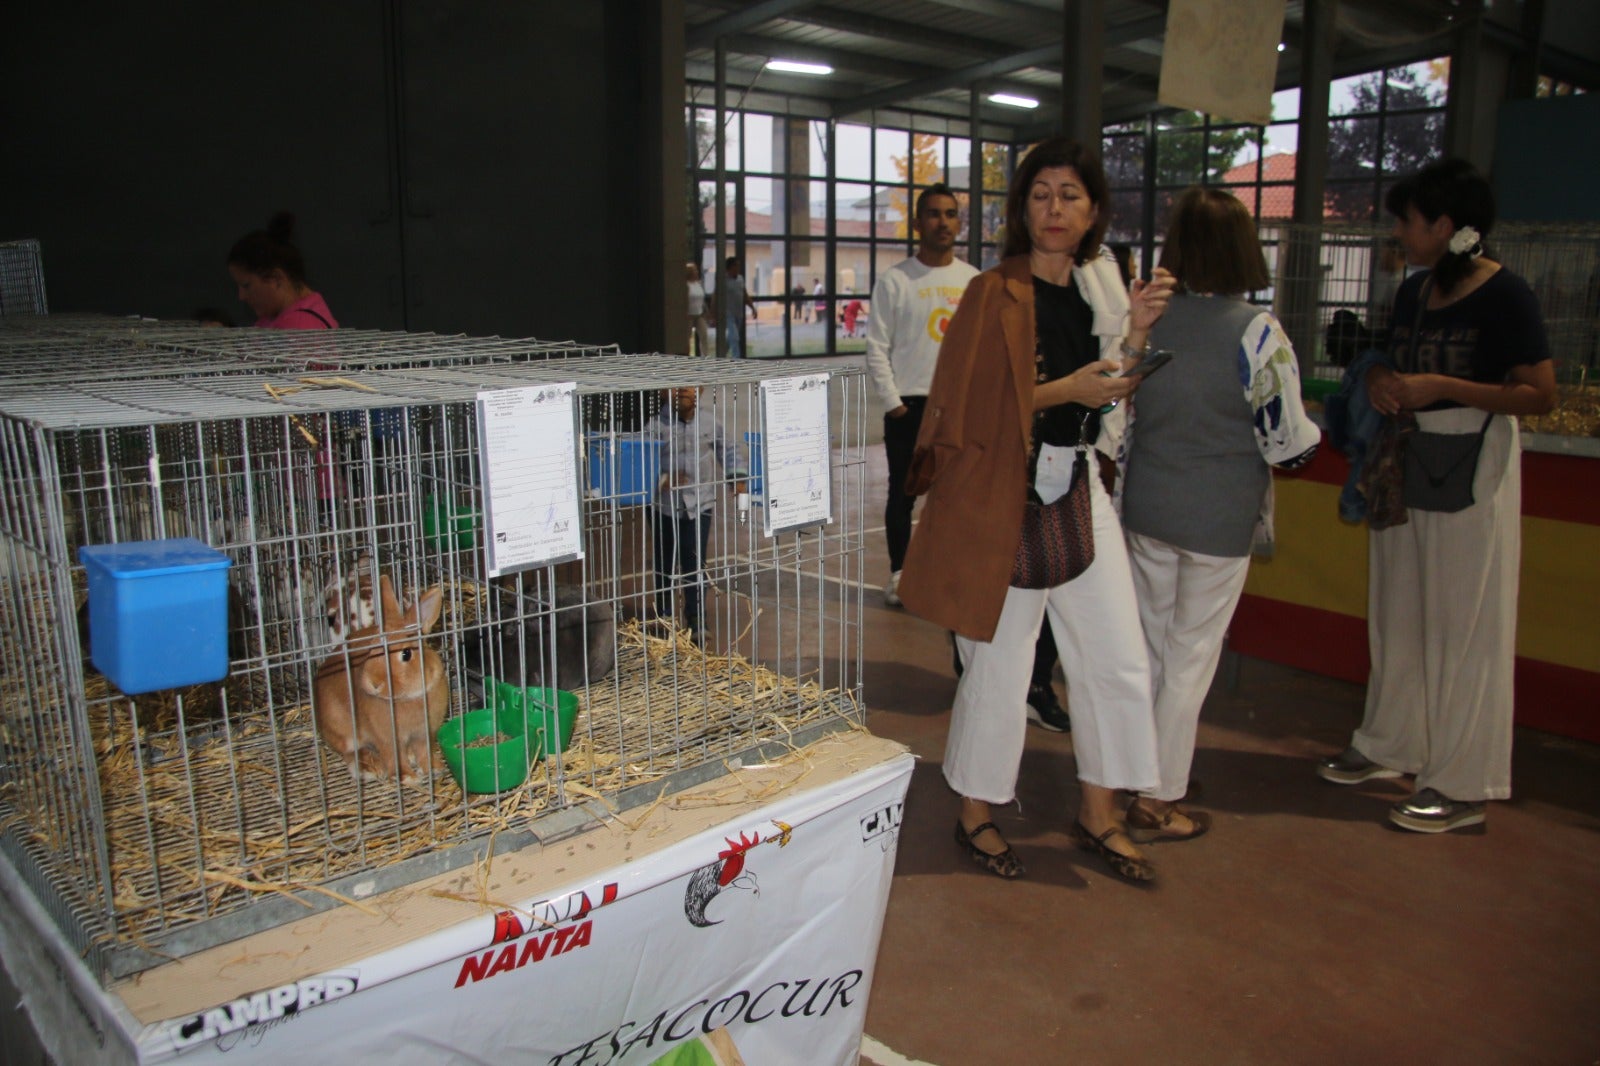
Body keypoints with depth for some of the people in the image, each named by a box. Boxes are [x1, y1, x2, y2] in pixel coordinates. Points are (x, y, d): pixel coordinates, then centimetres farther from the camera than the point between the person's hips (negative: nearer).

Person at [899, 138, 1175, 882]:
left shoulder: (1096, 286, 11)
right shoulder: (994, 294, -8)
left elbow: (1107, 395, 13)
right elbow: (967, 407, -12)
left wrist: (1136, 332, -2)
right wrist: (1066, 390, -19)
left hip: (1081, 492, 7)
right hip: (1005, 497, -7)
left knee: (1118, 658, 8)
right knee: (1000, 663, 2)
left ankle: (1098, 816, 25)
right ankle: (974, 814, 22)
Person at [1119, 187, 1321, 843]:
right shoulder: (1256, 332, -15)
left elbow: (1117, 419, 4)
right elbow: (1288, 444, -12)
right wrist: (1316, 431, 11)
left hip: (1145, 508, 5)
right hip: (1219, 520, -4)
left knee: (1149, 647, 18)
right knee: (1192, 657, 7)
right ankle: (1158, 801, 16)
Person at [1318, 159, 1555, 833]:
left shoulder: (1504, 295, -11)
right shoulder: (1412, 292, 10)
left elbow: (1541, 395, -15)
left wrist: (1440, 387, -21)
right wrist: (1382, 382, 0)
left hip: (1471, 464, -7)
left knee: (1464, 622, -2)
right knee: (1398, 611, 13)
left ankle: (1462, 784, 7)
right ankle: (1391, 744, 27)